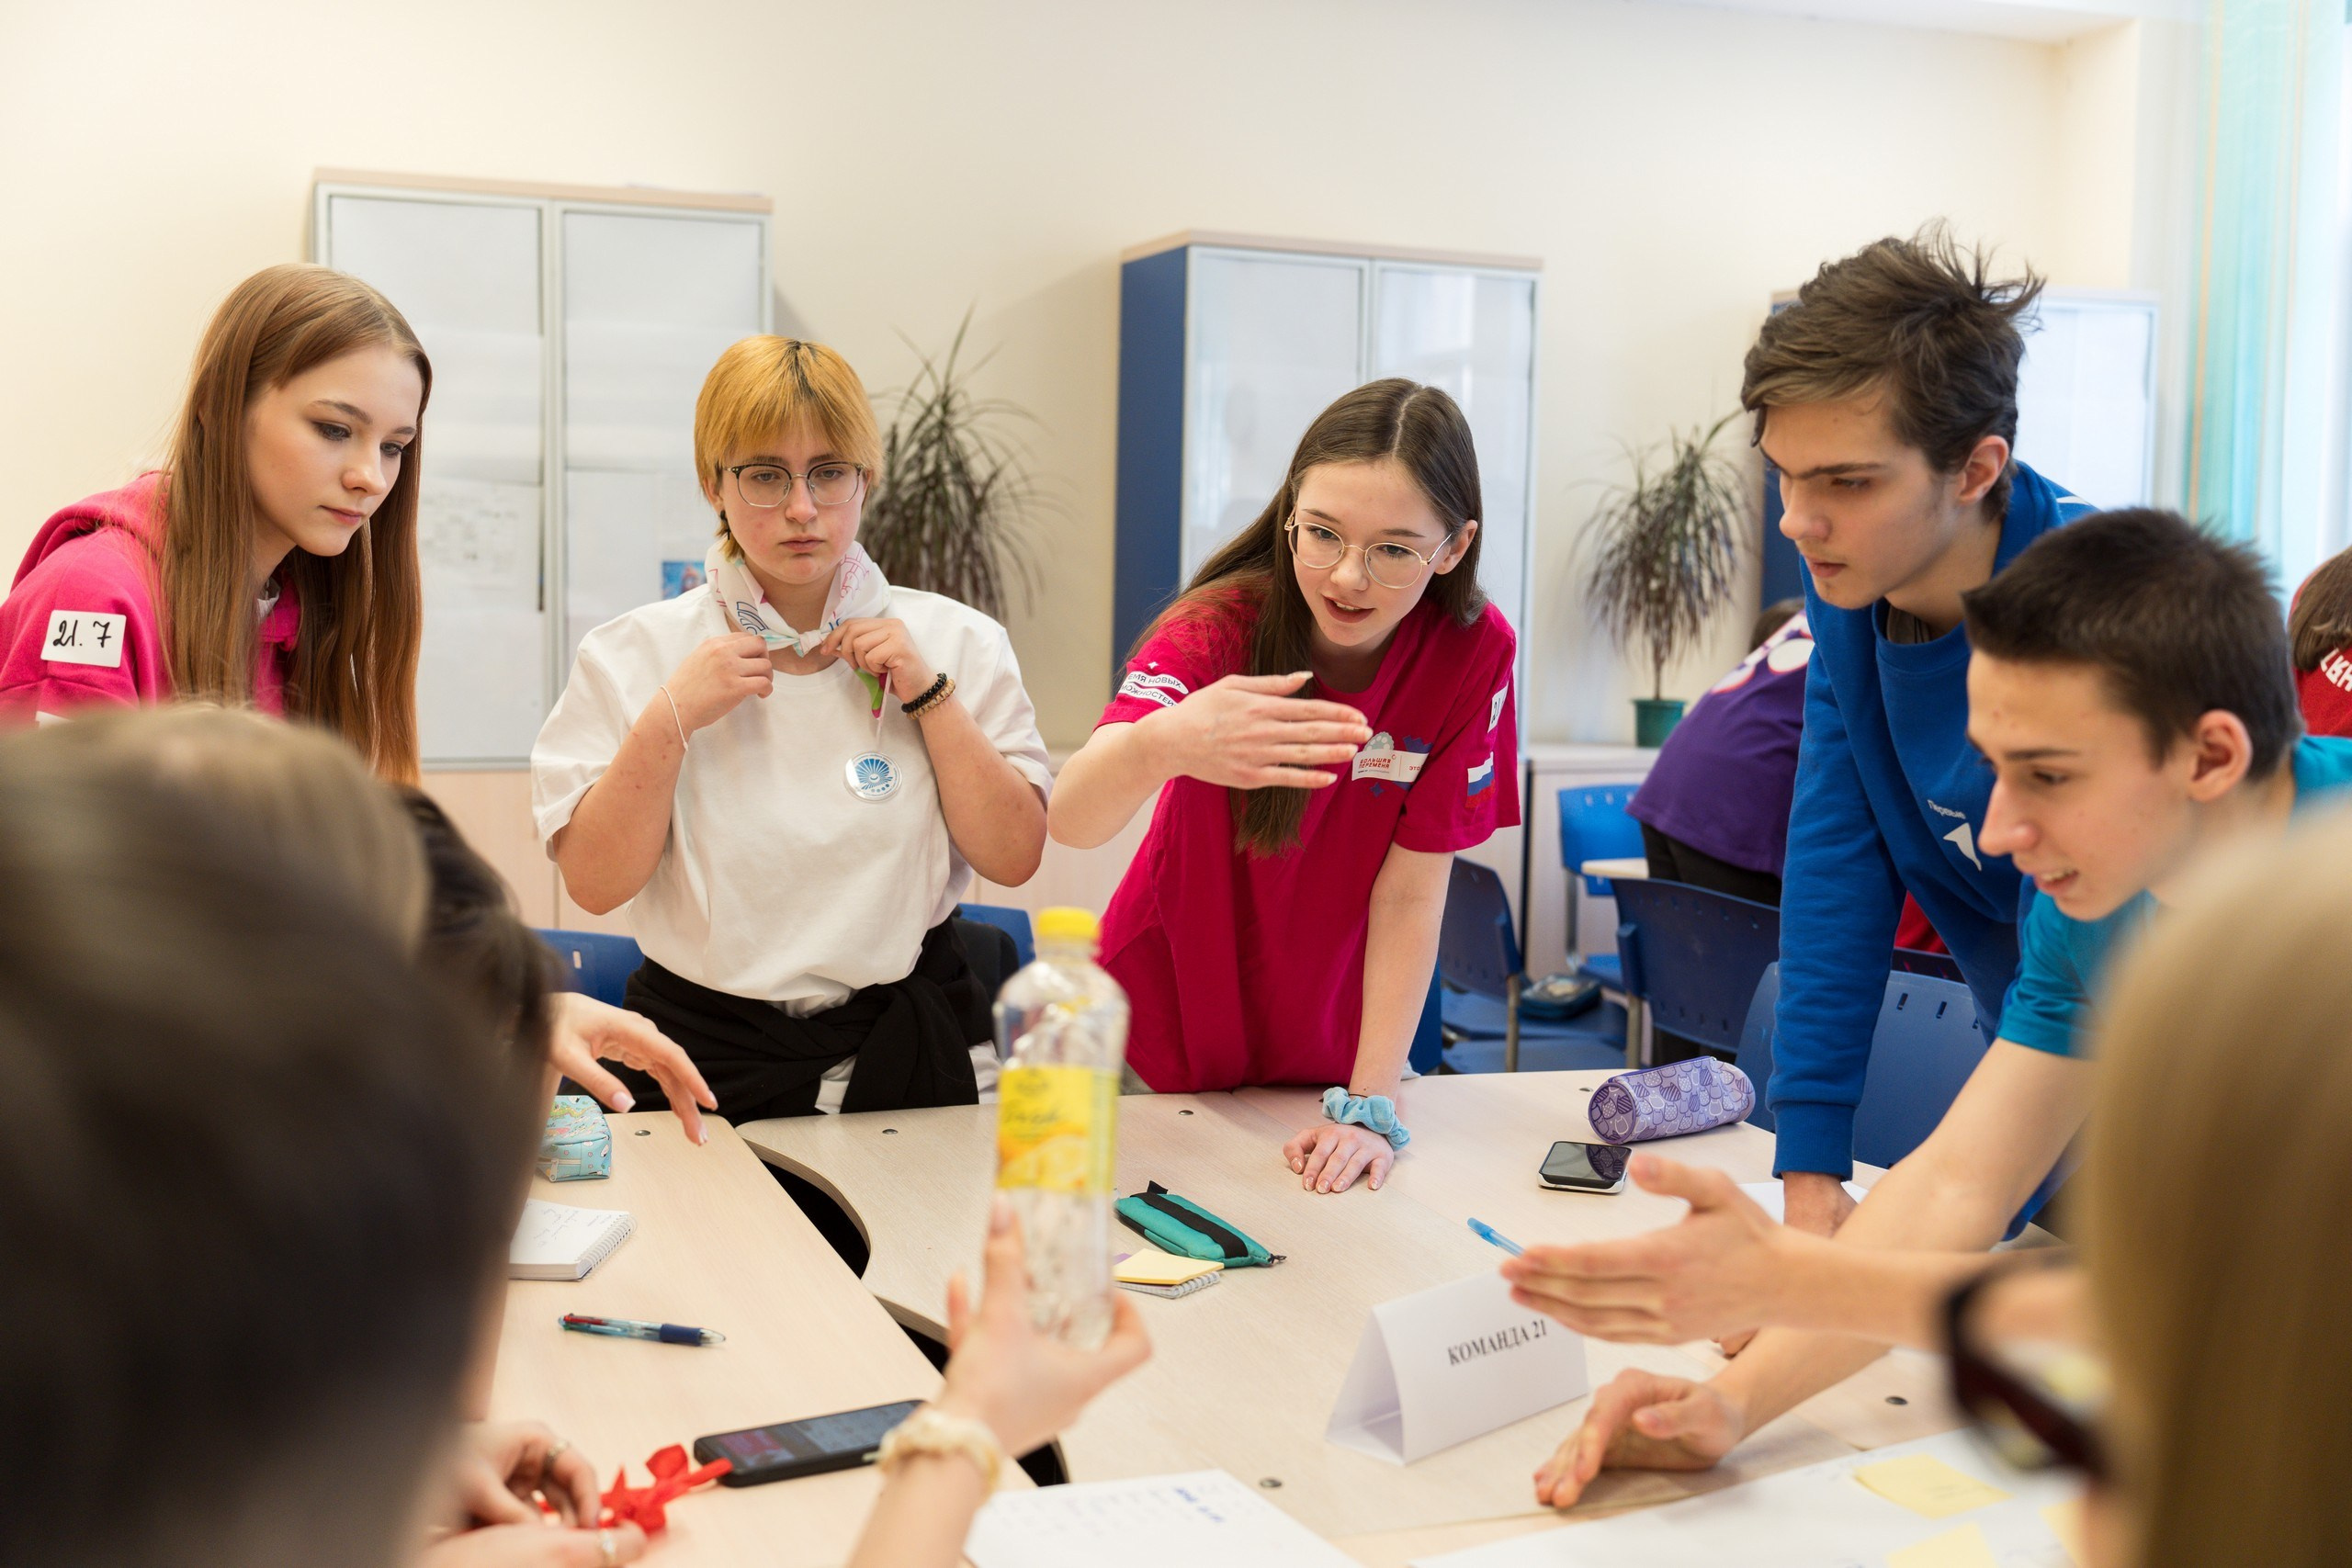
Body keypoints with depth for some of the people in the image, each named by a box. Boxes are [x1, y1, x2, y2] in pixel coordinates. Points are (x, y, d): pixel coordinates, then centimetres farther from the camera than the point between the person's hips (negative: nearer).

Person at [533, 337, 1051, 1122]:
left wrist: (928, 693, -7)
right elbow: (594, 883, -3)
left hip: (906, 1054, 1)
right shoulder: (632, 655, 3)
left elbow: (1014, 858, 0)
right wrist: (672, 720, -13)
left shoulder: (956, 640, 6)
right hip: (708, 1056, 0)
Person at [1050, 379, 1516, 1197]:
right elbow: (1072, 818, -38)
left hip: (1325, 1051, 1)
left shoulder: (1473, 653, -18)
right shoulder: (1222, 625, -22)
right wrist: (1161, 744, -60)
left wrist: (1369, 1107, -19)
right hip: (1160, 1045, -1)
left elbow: (1410, 894, -16)